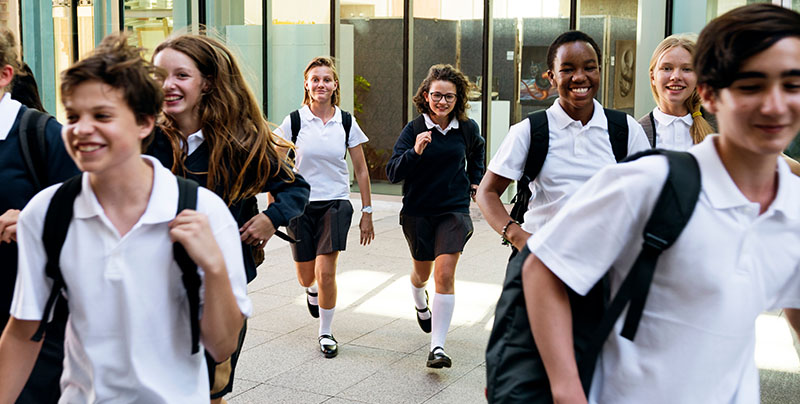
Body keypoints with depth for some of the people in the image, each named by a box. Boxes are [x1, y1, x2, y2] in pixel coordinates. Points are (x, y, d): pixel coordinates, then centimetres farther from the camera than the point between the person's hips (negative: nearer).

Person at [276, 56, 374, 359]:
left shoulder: (346, 123, 0)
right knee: (306, 276, 10)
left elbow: (361, 170, 5)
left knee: (326, 272, -12)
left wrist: (367, 212, 4)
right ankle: (312, 290, 50)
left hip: (336, 204, -1)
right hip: (301, 205, 1)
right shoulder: (294, 121, -3)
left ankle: (326, 333, 9)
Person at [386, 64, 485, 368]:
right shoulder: (414, 130, -10)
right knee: (422, 272, 18)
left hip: (454, 210, 0)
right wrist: (415, 152, -32)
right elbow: (392, 172, -18)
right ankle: (420, 305, 55)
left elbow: (477, 151, 24)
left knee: (445, 274, -14)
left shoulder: (467, 128, -1)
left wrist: (475, 181, 18)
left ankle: (437, 347, -10)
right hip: (418, 211, 0)